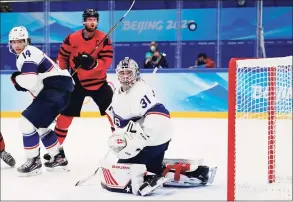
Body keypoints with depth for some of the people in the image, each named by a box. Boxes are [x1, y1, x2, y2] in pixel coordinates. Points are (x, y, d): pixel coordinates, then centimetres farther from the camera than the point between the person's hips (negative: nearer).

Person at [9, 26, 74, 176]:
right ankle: (58, 157, 30)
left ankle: (34, 161, -3)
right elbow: (34, 81, 24)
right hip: (53, 90, 11)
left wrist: (16, 78, -6)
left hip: (56, 90, -11)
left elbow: (29, 81, -25)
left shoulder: (28, 54, -13)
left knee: (27, 122, -12)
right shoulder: (24, 56, 20)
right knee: (39, 125, 22)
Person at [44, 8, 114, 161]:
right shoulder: (72, 38, -10)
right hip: (77, 81, 0)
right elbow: (62, 56, 5)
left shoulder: (104, 39, -10)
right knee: (67, 113, 0)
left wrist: (93, 63, -33)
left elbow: (108, 60, -17)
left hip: (98, 81, 0)